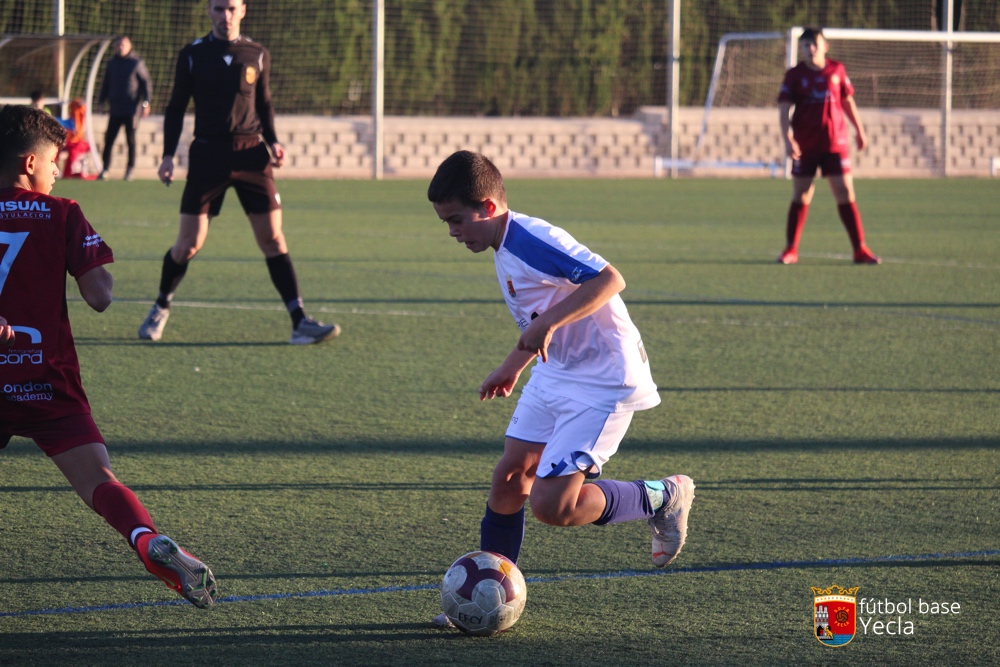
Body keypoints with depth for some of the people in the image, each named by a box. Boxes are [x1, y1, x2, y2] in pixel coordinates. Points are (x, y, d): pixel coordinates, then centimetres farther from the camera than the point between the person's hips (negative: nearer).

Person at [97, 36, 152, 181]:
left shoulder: (137, 63, 0)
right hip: (115, 109, 3)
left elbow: (146, 83, 0)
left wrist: (146, 102, -7)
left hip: (132, 110, -3)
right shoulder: (111, 64, 12)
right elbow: (106, 85, 19)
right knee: (109, 139, -2)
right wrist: (101, 101, 10)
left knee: (131, 140, 1)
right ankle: (105, 169, 2)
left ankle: (130, 170, 7)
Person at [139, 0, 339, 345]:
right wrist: (168, 155, -1)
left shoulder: (258, 55, 7)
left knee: (273, 237, -5)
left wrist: (272, 142, 2)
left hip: (250, 153, 1)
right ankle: (160, 309, 23)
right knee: (189, 243, -2)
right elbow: (176, 107, 8)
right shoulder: (192, 54, 3)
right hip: (207, 156, -1)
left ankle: (300, 323, -6)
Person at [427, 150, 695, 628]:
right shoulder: (505, 250, 10)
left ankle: (661, 498, 6)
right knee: (509, 480, 6)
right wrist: (512, 367, 31)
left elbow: (609, 279, -31)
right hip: (555, 374, 10)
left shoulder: (532, 240, -22)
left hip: (604, 381, -10)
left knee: (551, 507, -14)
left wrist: (546, 325, -35)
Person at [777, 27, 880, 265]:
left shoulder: (836, 71, 4)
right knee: (801, 196, 4)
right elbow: (784, 109, -6)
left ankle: (860, 249, -1)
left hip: (835, 143, 1)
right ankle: (791, 250, 14)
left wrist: (859, 130, 20)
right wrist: (788, 139, -19)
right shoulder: (794, 75, 0)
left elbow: (848, 101, 16)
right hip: (805, 145, -1)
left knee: (845, 193, -3)